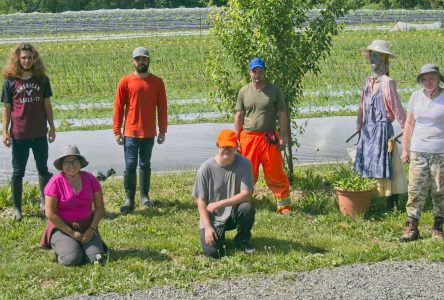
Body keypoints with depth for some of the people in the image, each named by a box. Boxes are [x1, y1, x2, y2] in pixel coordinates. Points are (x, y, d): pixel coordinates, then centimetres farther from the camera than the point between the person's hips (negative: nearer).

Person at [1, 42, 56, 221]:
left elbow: (47, 105, 7)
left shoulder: (42, 79, 2)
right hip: (19, 134, -2)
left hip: (40, 134, 2)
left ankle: (45, 202, 27)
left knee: (43, 169, 13)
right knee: (18, 172, 6)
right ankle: (16, 207, 14)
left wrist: (52, 127, 6)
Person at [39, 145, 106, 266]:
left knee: (95, 258, -18)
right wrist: (72, 233, -13)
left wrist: (92, 229, -9)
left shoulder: (90, 179, 1)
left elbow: (100, 207, 6)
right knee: (72, 259, -25)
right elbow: (50, 213, -12)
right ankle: (59, 246, 10)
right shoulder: (56, 182, -11)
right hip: (62, 227, -3)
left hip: (86, 227, 3)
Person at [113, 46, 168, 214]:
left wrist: (162, 131, 3)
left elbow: (162, 108, 5)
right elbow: (118, 108, -2)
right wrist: (117, 131, -5)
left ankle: (144, 195, 22)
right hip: (130, 132, -2)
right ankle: (129, 200, 1)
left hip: (149, 133, 2)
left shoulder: (157, 82, 2)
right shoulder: (125, 82, -3)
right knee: (130, 166, -3)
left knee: (145, 165, 11)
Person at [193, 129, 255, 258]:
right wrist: (208, 227, -16)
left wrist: (220, 203, -25)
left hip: (234, 213, 1)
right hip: (213, 218, -1)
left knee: (247, 208, -32)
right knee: (211, 252, -21)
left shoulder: (243, 163, -12)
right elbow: (201, 201, -7)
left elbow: (246, 195, -18)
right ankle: (218, 236, 18)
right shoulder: (206, 168, -12)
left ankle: (242, 240, -1)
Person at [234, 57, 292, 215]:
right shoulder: (243, 91, 7)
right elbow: (239, 116, 9)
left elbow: (282, 114, 3)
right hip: (248, 138, 1)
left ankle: (284, 205, 7)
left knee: (275, 174, -1)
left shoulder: (274, 90, 3)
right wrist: (236, 140, 4)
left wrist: (282, 137, -4)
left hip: (269, 139, -1)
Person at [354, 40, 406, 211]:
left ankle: (392, 204, 4)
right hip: (368, 130, 7)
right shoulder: (368, 81, 9)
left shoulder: (387, 82, -13)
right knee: (367, 166, 11)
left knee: (385, 166, -4)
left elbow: (396, 107, -14)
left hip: (382, 129, -7)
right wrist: (359, 126, 20)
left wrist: (406, 128, -15)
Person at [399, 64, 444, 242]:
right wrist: (405, 148, 11)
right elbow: (409, 124, 13)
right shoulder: (416, 97, 8)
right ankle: (412, 228, 2)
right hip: (418, 152, 2)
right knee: (415, 189, -2)